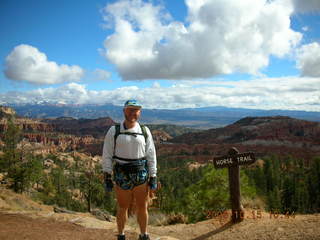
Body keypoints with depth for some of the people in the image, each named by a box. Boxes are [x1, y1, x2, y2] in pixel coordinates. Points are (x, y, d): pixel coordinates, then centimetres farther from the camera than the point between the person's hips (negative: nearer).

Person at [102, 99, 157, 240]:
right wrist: (107, 177, -5)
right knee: (122, 208, 13)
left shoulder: (145, 131, 1)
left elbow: (151, 156, 3)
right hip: (122, 176, -1)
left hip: (142, 176, 1)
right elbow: (107, 155, -1)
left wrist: (153, 178, 1)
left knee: (142, 208, 12)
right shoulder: (114, 131, -3)